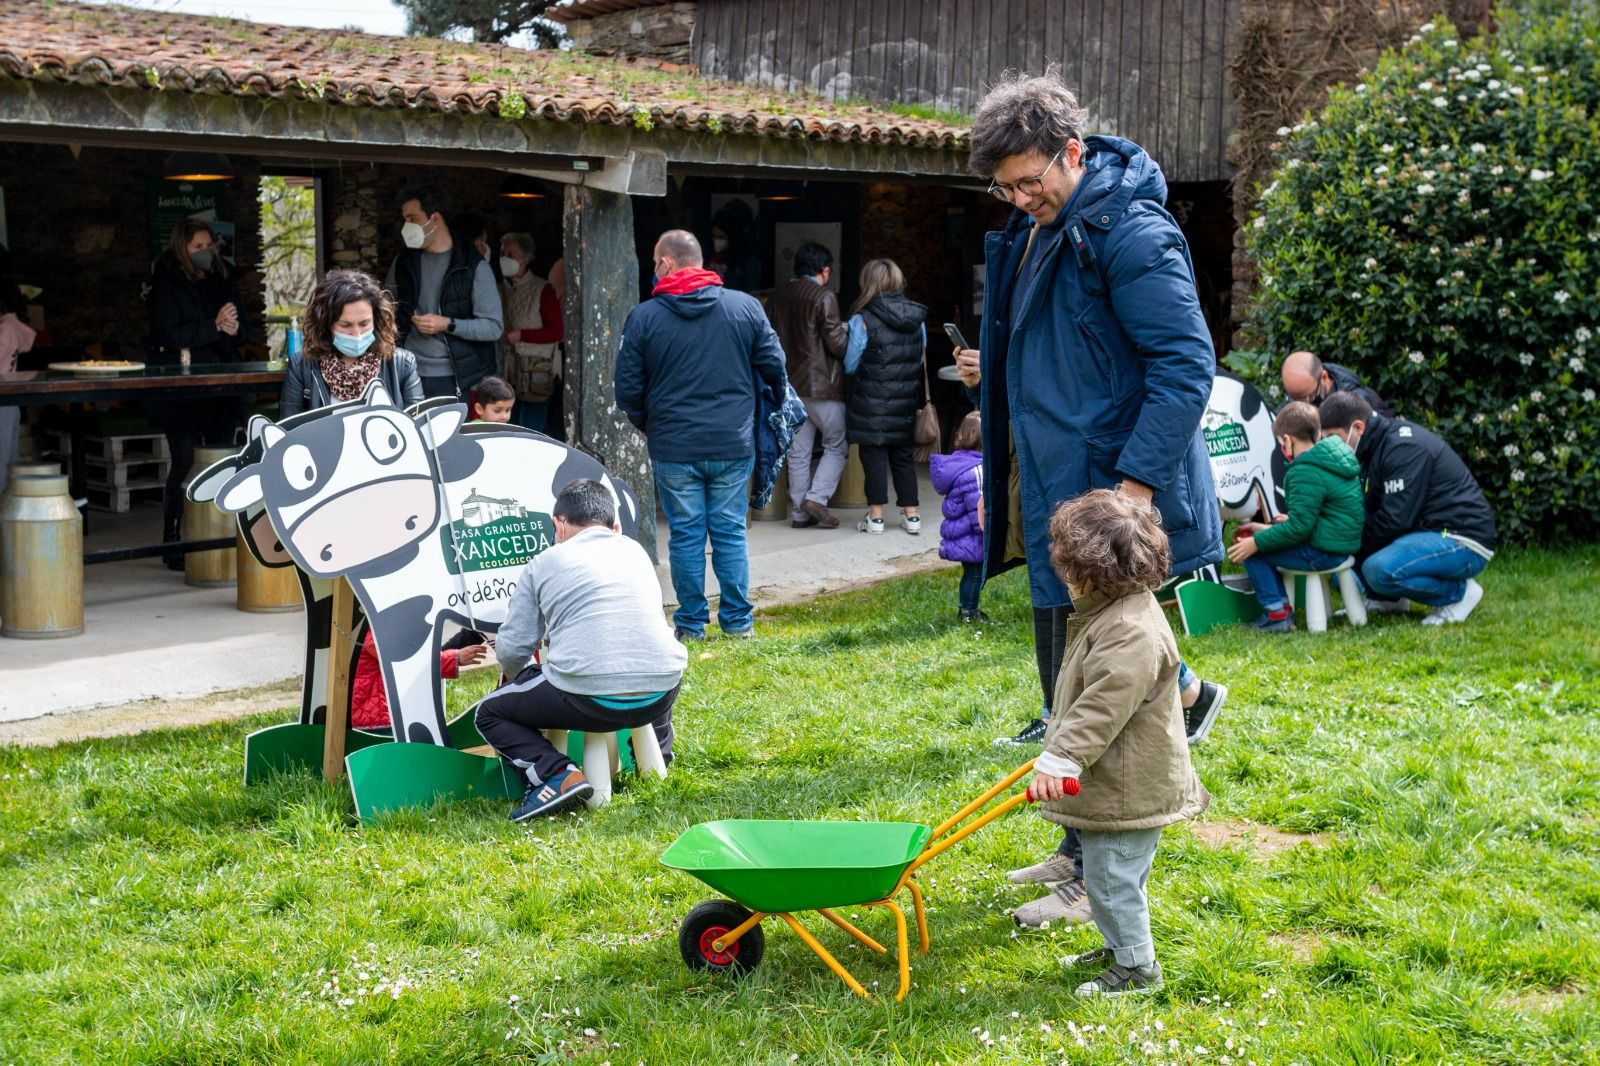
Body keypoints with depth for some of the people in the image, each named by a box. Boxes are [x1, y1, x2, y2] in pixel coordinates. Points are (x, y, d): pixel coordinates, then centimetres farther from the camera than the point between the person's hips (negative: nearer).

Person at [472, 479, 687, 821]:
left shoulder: (543, 563, 8)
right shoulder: (636, 550, 20)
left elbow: (512, 649, 7)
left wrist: (518, 674, 32)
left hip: (588, 700, -5)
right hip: (663, 693, 5)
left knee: (489, 713, 17)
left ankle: (557, 776, -5)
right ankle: (657, 752, 29)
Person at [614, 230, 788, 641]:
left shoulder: (643, 317, -5)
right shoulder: (745, 307, -2)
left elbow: (628, 389, -2)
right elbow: (774, 365, 1)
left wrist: (647, 426, 16)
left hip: (673, 448, -1)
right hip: (734, 444, 1)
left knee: (685, 535, 8)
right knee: (730, 533, 10)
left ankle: (691, 623, 13)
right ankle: (737, 620, 13)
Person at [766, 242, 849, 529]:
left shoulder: (778, 297, 7)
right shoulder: (823, 297, -12)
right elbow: (836, 343, -14)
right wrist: (854, 342, 6)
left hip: (790, 384, 6)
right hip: (822, 384, -6)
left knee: (798, 451, 10)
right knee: (837, 444, 6)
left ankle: (799, 511, 11)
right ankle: (817, 496, -8)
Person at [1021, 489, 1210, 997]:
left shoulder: (1131, 633, -26)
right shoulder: (1112, 612, 10)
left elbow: (1103, 706, -33)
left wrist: (1060, 759, -35)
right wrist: (1059, 750, 33)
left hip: (1127, 790, -11)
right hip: (1116, 781, 11)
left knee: (1112, 877, 0)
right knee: (1116, 876, 23)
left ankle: (1136, 968, 12)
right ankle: (1120, 946, 37)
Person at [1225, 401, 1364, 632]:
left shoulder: (1306, 473, -20)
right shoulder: (1339, 454, 12)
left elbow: (1299, 526, -22)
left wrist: (1256, 543, -15)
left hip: (1322, 553, -10)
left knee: (1249, 550, -6)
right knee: (1255, 537, 20)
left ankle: (1277, 614, -4)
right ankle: (1282, 608, 16)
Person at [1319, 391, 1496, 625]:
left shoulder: (1404, 447, -19)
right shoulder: (1380, 443, 10)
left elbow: (1394, 520, -24)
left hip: (1463, 543, -10)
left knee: (1380, 570, -32)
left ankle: (1459, 593, -7)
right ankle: (1390, 599, 14)